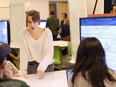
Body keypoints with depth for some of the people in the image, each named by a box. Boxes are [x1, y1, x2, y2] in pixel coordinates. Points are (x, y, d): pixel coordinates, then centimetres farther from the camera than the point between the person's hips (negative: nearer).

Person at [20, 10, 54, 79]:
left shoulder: (47, 32, -13)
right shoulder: (24, 33, -10)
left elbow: (49, 53, -19)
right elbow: (23, 53, -10)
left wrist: (41, 67, -33)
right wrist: (23, 71, -16)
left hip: (47, 65, 0)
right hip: (31, 65, 0)